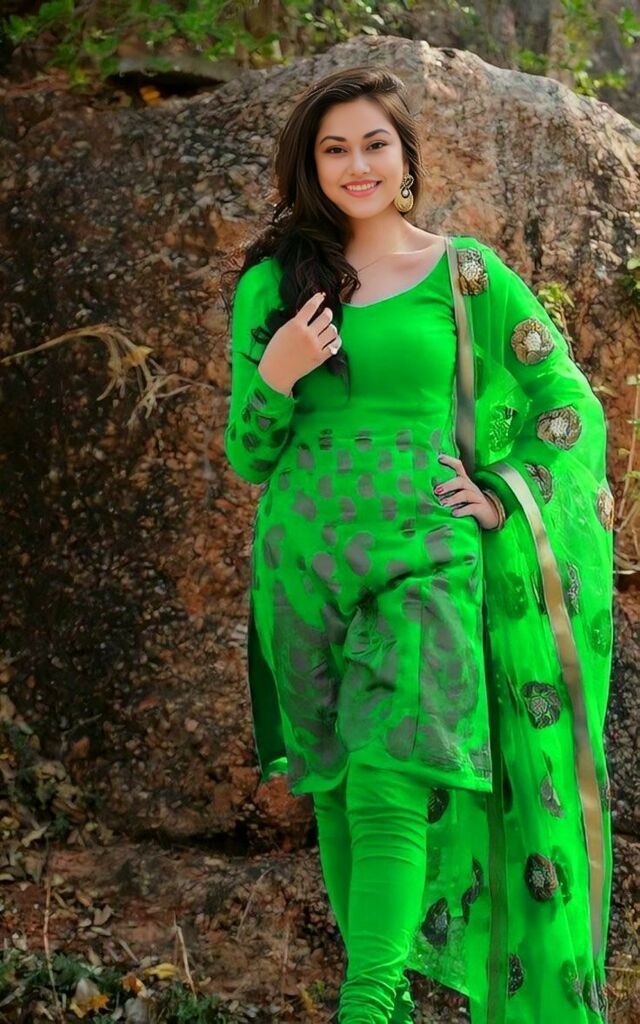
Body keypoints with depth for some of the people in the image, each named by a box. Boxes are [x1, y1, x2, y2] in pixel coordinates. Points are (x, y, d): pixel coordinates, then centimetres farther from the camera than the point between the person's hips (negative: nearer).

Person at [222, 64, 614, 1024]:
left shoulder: (466, 273, 4)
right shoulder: (274, 283, 9)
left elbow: (572, 402, 10)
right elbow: (248, 457, 11)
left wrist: (504, 494, -1)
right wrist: (275, 381, -8)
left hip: (425, 550, -3)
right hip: (305, 553, 3)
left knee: (393, 776, -16)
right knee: (333, 782, 7)